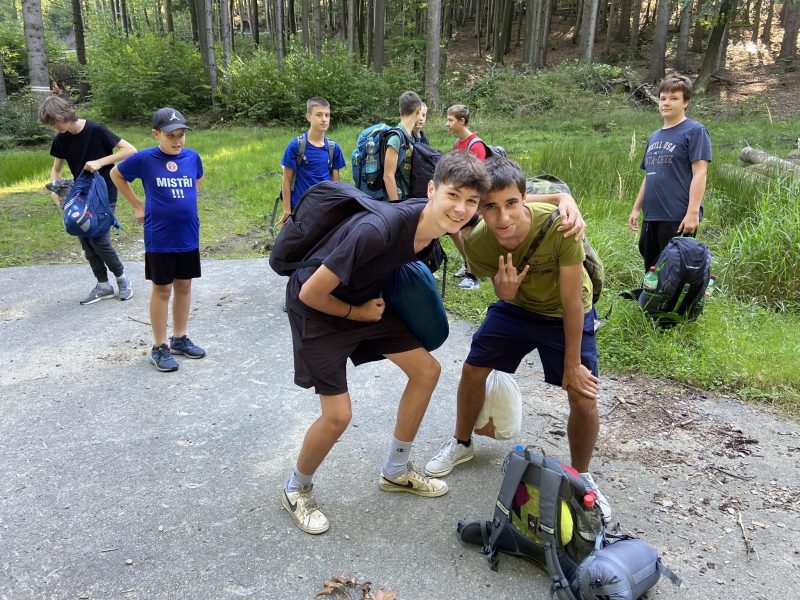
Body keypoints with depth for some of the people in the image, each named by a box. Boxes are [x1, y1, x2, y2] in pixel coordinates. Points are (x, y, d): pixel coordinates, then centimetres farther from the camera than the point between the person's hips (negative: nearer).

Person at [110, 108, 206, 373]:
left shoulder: (192, 156, -1)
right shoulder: (144, 159, -10)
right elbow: (116, 175, 7)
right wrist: (138, 205, 4)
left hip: (188, 235, 4)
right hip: (159, 238, -3)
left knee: (184, 286, 13)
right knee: (162, 290, 5)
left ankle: (180, 338, 28)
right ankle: (159, 347, 17)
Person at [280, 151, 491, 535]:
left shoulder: (438, 225, -16)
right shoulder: (378, 231, -37)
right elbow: (311, 293, -28)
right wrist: (357, 313, -14)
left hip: (364, 299, 7)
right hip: (316, 306, -7)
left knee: (426, 370, 5)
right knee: (338, 415, -11)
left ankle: (395, 471, 25)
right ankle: (296, 489, 20)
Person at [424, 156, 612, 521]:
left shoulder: (560, 226, -37)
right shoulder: (477, 244, -27)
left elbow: (571, 302, -27)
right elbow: (505, 297, -11)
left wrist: (572, 364, -18)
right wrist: (505, 290, -37)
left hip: (567, 313, -3)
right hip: (515, 305, 3)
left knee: (583, 396, -11)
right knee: (472, 370, 5)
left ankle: (582, 476, 17)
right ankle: (462, 444, 33)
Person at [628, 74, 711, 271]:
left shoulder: (694, 131, -4)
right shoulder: (654, 137, 17)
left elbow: (700, 173, -11)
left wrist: (693, 212, -19)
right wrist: (636, 208, 19)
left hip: (678, 218, -7)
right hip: (650, 217, 7)